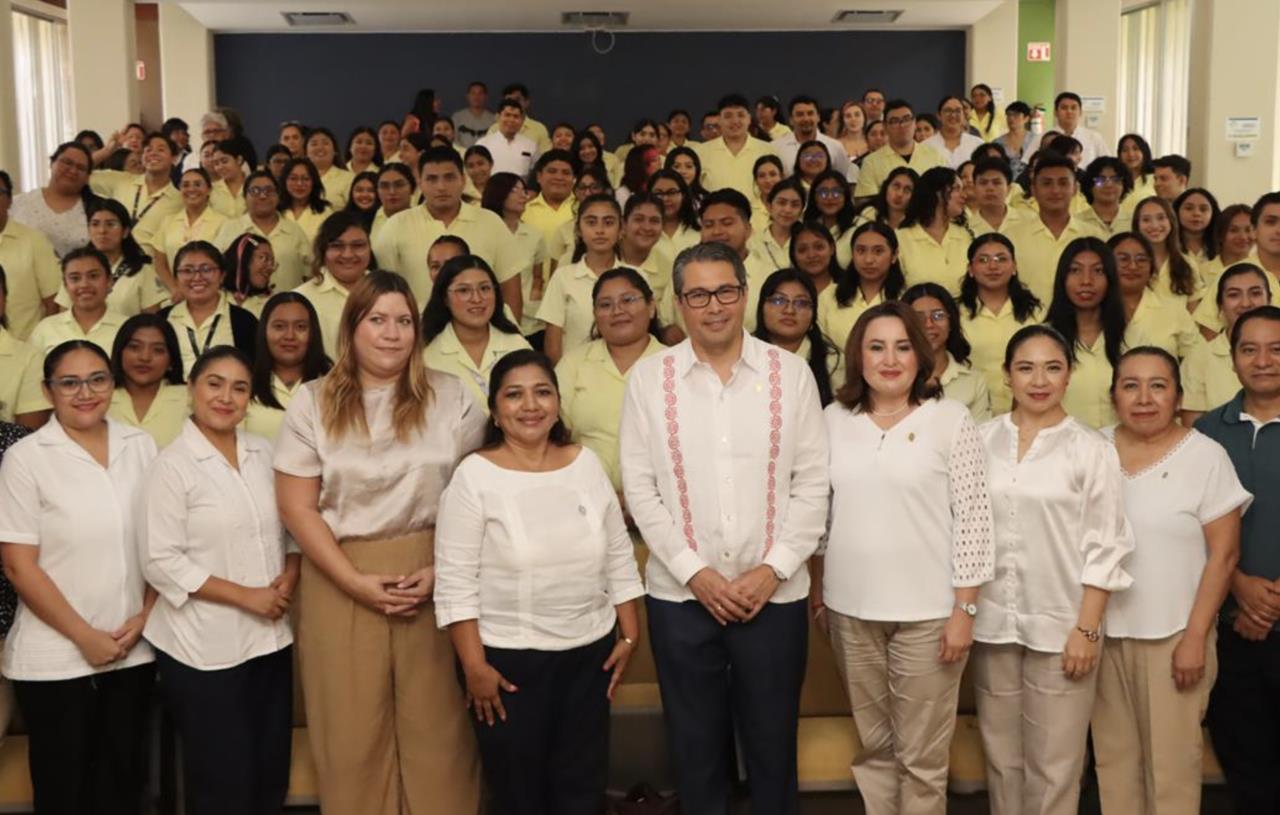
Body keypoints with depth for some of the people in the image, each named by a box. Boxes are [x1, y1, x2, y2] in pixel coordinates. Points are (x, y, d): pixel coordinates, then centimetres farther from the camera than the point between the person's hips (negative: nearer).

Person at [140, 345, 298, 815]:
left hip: (270, 638, 5)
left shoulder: (264, 454, 7)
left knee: (271, 774, 14)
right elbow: (161, 562, -14)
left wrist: (290, 576, -6)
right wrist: (246, 595, -17)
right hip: (204, 648, -5)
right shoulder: (172, 466, -10)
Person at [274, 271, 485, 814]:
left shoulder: (452, 398, 4)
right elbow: (297, 508, -1)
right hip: (340, 581, 0)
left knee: (437, 725, 4)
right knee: (353, 732, 8)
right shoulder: (312, 403, 3)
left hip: (432, 578, 0)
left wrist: (441, 571, -10)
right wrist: (358, 582, -10)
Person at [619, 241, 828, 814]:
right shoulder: (649, 378, 0)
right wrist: (695, 572, -10)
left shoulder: (790, 373, 1)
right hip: (681, 594, 0)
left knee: (773, 746, 10)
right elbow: (640, 488, -2)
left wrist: (774, 568, -9)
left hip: (775, 593, 0)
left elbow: (812, 483, 0)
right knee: (696, 747, 12)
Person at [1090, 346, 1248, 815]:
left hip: (1173, 633, -3)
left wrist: (1196, 637, -11)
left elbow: (1224, 554, -7)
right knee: (1113, 754, 12)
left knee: (1171, 758, 4)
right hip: (1103, 631, 3)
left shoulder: (1206, 456, -7)